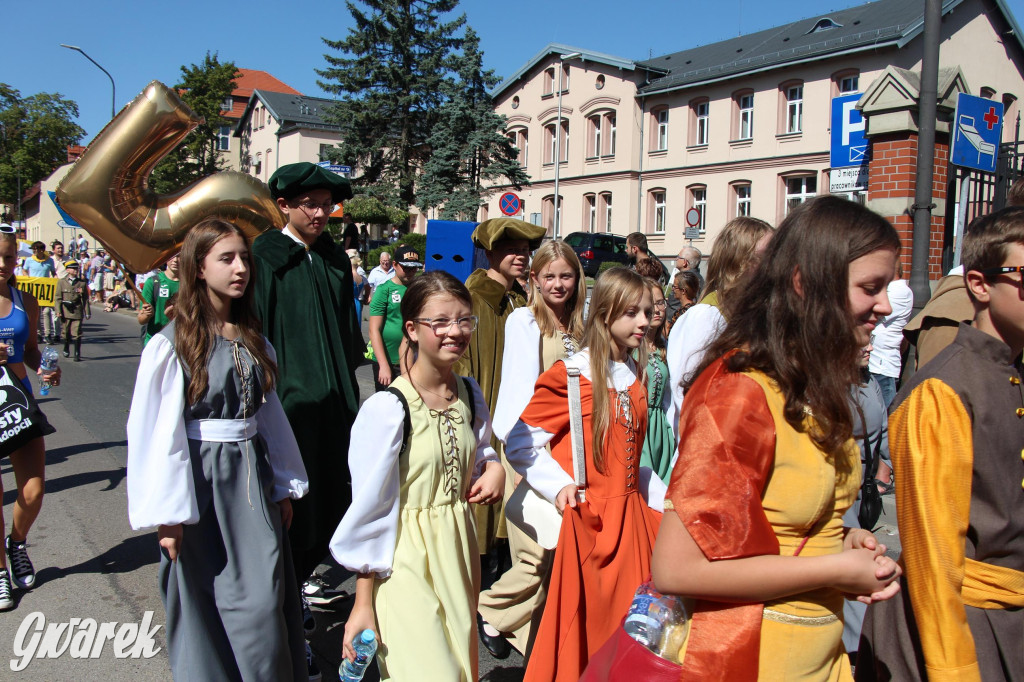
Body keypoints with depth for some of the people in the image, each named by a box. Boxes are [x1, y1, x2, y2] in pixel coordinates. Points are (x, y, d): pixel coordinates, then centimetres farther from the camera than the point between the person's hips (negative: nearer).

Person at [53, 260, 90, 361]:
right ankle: (66, 349, 34)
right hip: (65, 311, 1)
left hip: (77, 311, -1)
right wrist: (58, 310, -6)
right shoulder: (61, 282, 6)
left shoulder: (82, 283, 6)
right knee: (66, 332, 12)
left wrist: (87, 312, 4)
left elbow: (85, 299, 7)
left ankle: (77, 354, -5)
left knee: (77, 333, -7)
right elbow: (57, 297, 4)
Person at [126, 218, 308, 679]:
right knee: (207, 604, 7)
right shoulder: (171, 344, -10)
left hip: (252, 477, 5)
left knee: (264, 602, 5)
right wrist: (168, 515, -11)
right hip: (201, 481, -4)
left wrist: (283, 486, 13)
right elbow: (156, 432, -11)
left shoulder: (253, 339, 7)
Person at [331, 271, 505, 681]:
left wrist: (494, 468, -5)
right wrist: (363, 603, -10)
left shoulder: (469, 395, 0)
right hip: (406, 565, -6)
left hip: (458, 553, 6)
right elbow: (369, 507, -13)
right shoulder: (387, 408, -18)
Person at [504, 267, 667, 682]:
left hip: (632, 515, 6)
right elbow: (518, 445, -10)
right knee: (586, 627, 4)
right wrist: (559, 486, -18)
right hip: (590, 519, -6)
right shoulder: (571, 375, -11)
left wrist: (663, 501, 12)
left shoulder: (635, 377, 10)